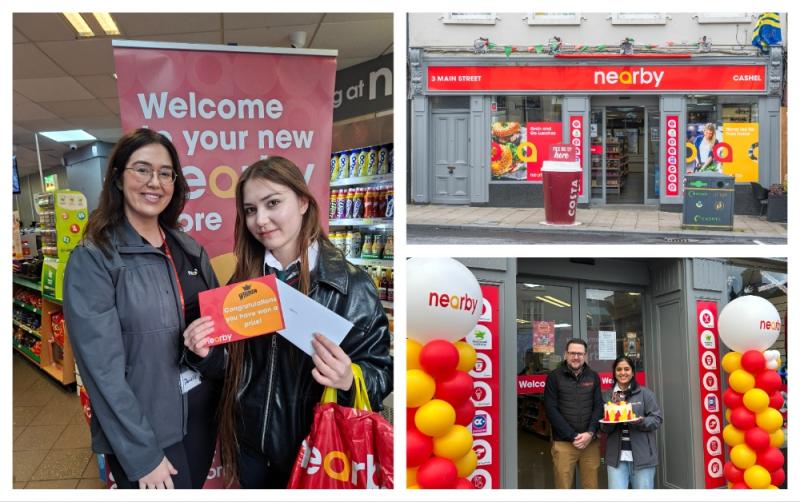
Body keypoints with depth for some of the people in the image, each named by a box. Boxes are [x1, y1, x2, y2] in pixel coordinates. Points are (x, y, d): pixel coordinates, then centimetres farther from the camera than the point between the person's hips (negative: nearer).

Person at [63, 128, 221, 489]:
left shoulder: (191, 251, 5)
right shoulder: (91, 261, -13)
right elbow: (103, 369, -16)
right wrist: (142, 455, -17)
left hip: (202, 414, 6)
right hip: (142, 431, -5)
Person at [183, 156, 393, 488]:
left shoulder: (351, 284, -15)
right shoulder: (244, 280, -1)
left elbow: (381, 373, -13)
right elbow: (231, 362, 8)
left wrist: (348, 379, -32)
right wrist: (207, 353, -13)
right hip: (251, 444, 4)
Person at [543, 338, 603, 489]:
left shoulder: (593, 377, 10)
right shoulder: (554, 377, 0)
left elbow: (598, 407, 6)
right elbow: (551, 410, -5)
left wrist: (590, 433, -9)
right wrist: (573, 436, -10)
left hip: (590, 442, 3)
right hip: (563, 443, -3)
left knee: (591, 486, 5)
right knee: (563, 486, -1)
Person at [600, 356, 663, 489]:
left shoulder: (645, 393, 1)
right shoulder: (608, 397, 9)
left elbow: (657, 419, -1)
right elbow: (604, 428, 8)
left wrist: (641, 422, -20)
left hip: (641, 455, -2)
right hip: (616, 456, 2)